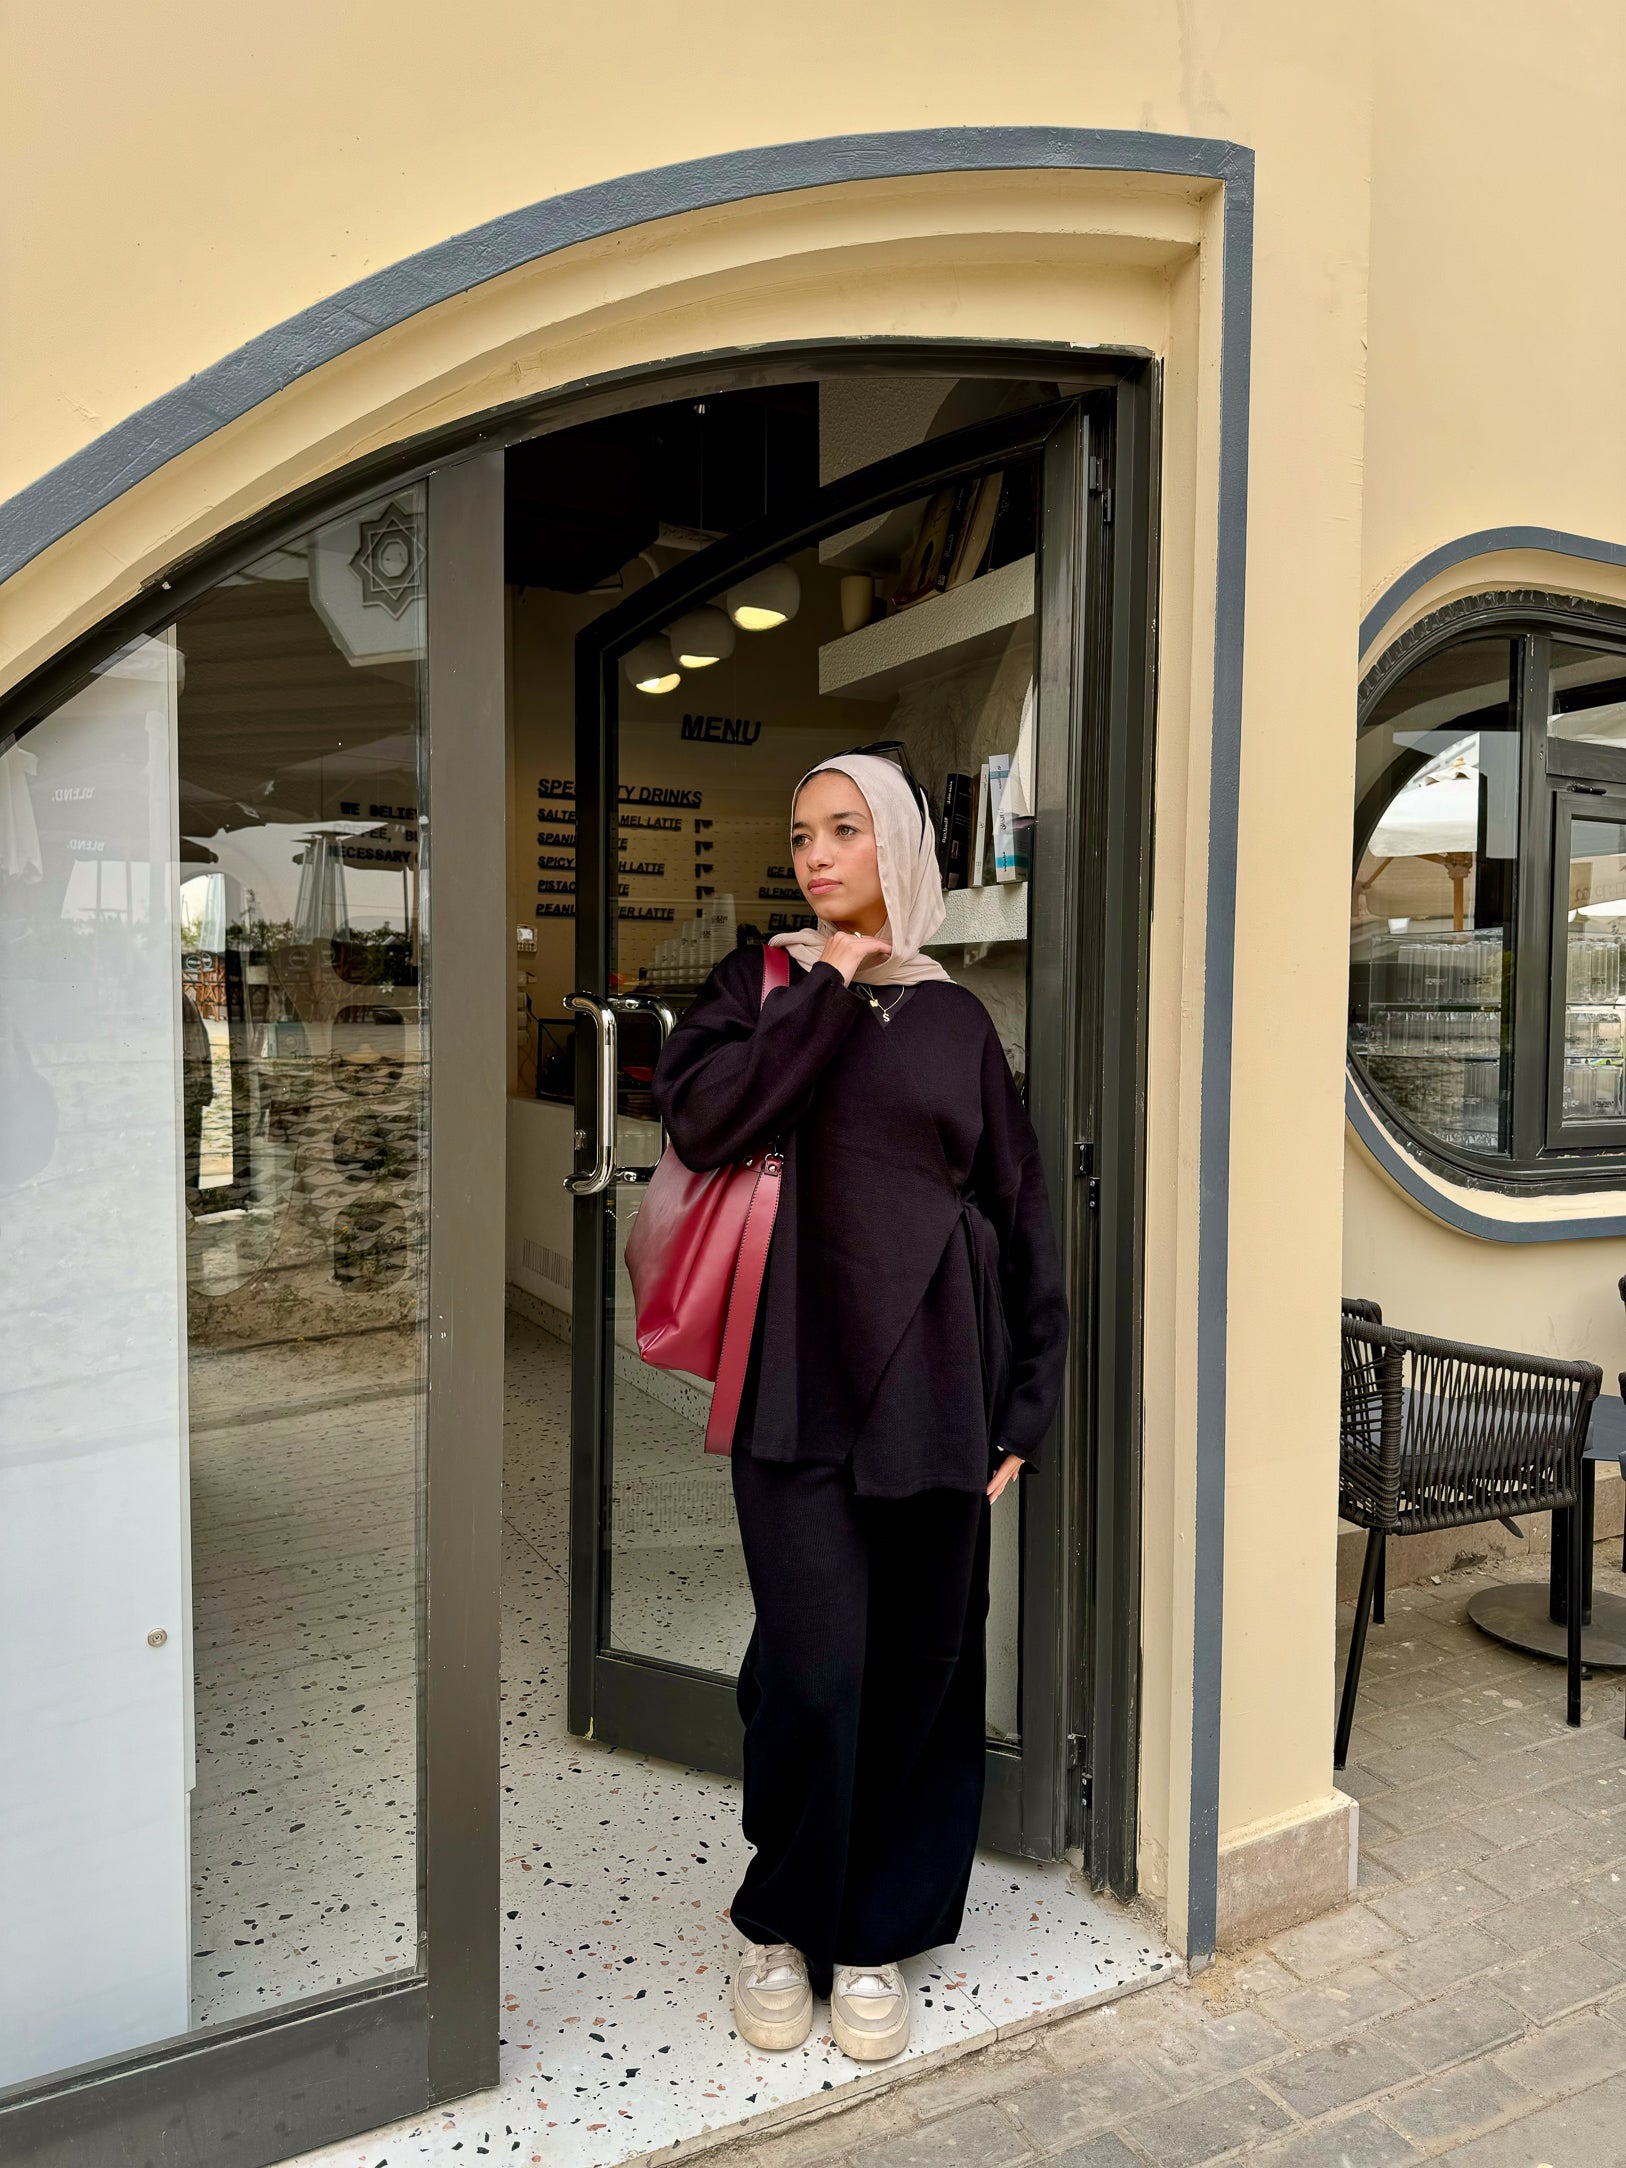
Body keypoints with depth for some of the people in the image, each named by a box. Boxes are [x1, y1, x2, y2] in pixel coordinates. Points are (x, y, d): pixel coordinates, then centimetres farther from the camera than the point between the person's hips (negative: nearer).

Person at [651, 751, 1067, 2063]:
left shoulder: (956, 1018, 9)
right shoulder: (762, 985, 7)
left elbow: (1019, 1210, 8)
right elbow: (702, 1122, -13)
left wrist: (1023, 1401, 3)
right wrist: (829, 988, -9)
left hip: (932, 1379, 2)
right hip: (800, 1377, -2)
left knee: (923, 1664, 8)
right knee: (813, 1669, -5)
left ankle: (875, 1935, 29)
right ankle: (783, 1925, 22)